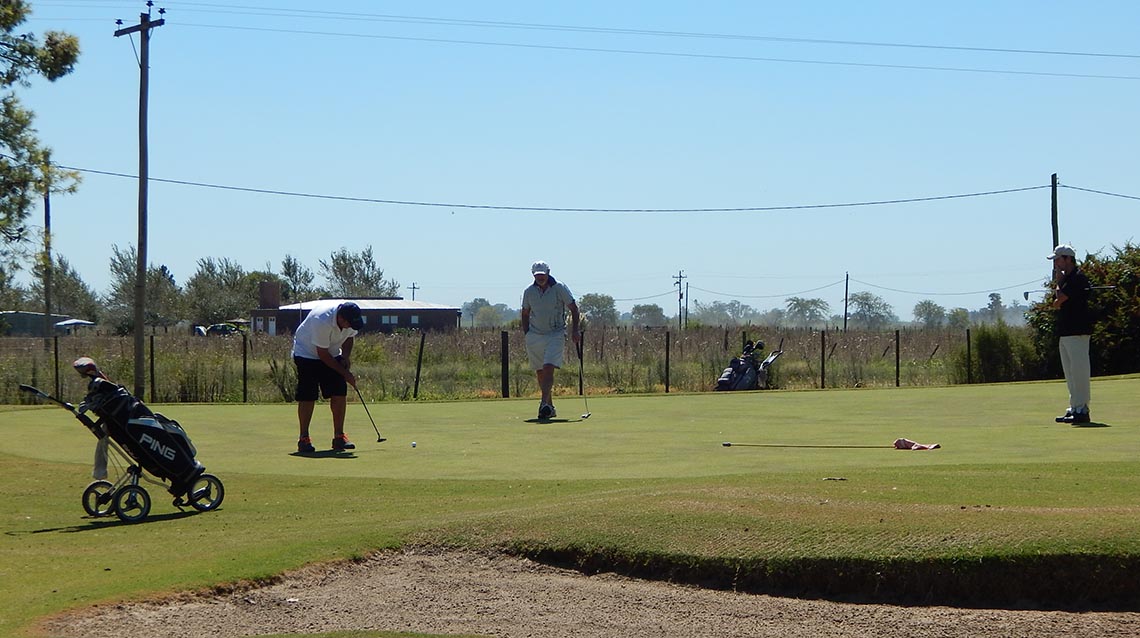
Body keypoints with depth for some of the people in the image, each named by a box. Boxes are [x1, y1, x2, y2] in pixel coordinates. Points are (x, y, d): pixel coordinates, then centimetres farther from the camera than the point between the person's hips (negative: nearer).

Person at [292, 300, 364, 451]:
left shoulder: (351, 319, -16)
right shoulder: (322, 321, -36)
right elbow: (322, 354, -27)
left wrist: (346, 356, -11)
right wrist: (344, 373, -22)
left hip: (332, 353, 6)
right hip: (307, 353, -6)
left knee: (340, 393, -5)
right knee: (307, 397, -11)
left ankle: (339, 436, 1)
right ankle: (304, 438, -1)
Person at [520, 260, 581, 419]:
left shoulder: (560, 288, -4)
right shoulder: (529, 291, 4)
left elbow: (573, 308, 2)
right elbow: (525, 314, 16)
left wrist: (575, 330, -6)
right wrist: (526, 334, 9)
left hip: (555, 334, -4)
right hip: (534, 336, 4)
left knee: (548, 368, -19)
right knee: (540, 372, 5)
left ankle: (544, 403, -26)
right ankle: (550, 407, 14)